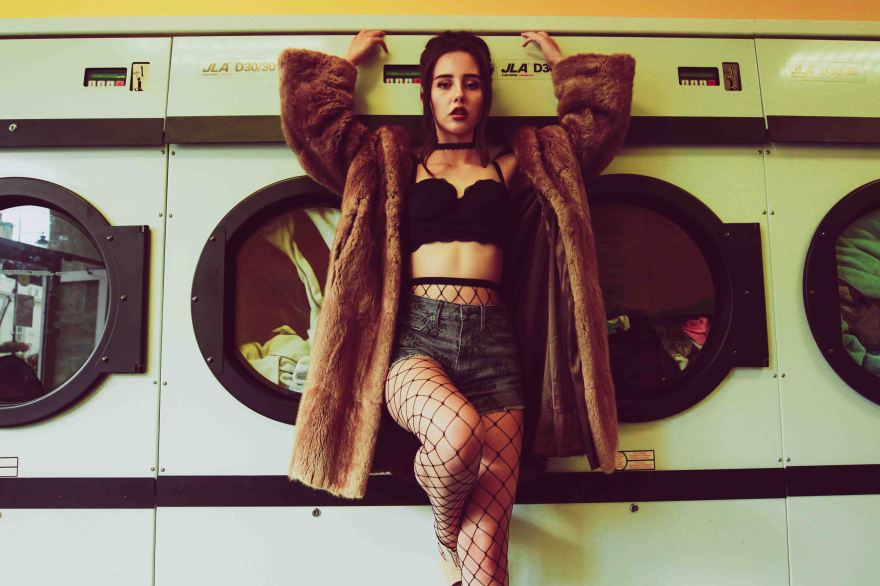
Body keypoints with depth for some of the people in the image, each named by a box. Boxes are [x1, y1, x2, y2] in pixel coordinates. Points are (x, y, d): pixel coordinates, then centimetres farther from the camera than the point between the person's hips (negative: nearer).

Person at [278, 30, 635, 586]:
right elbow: (311, 114, 17)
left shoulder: (512, 168, 20)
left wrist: (560, 61, 37)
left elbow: (602, 116, 26)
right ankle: (443, 532, 1)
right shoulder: (396, 166, 18)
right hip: (416, 336, -1)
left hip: (494, 342, 1)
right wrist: (351, 58, 30)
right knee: (459, 434, -36)